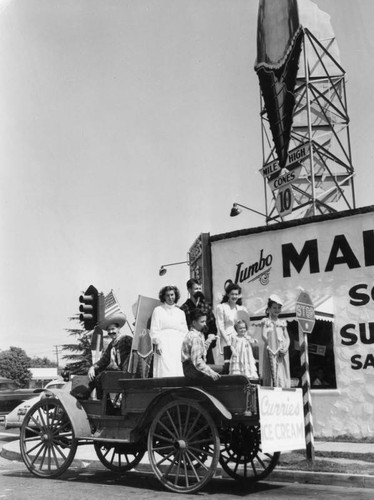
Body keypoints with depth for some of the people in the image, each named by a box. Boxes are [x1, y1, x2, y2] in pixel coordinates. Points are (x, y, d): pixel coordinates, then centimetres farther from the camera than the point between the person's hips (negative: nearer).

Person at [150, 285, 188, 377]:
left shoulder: (180, 313, 17)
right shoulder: (158, 310, 8)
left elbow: (184, 331, 16)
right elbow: (154, 329, 2)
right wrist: (157, 344, -8)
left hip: (178, 346, 3)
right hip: (163, 346, -3)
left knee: (178, 372, -6)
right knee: (165, 371, -14)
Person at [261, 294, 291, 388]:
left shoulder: (282, 322, 16)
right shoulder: (266, 321, 4)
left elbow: (287, 338, 13)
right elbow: (264, 336, -6)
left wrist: (285, 348, -5)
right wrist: (272, 346, -15)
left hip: (282, 353, 4)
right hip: (271, 352, -4)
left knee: (283, 375, -1)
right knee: (272, 374, -8)